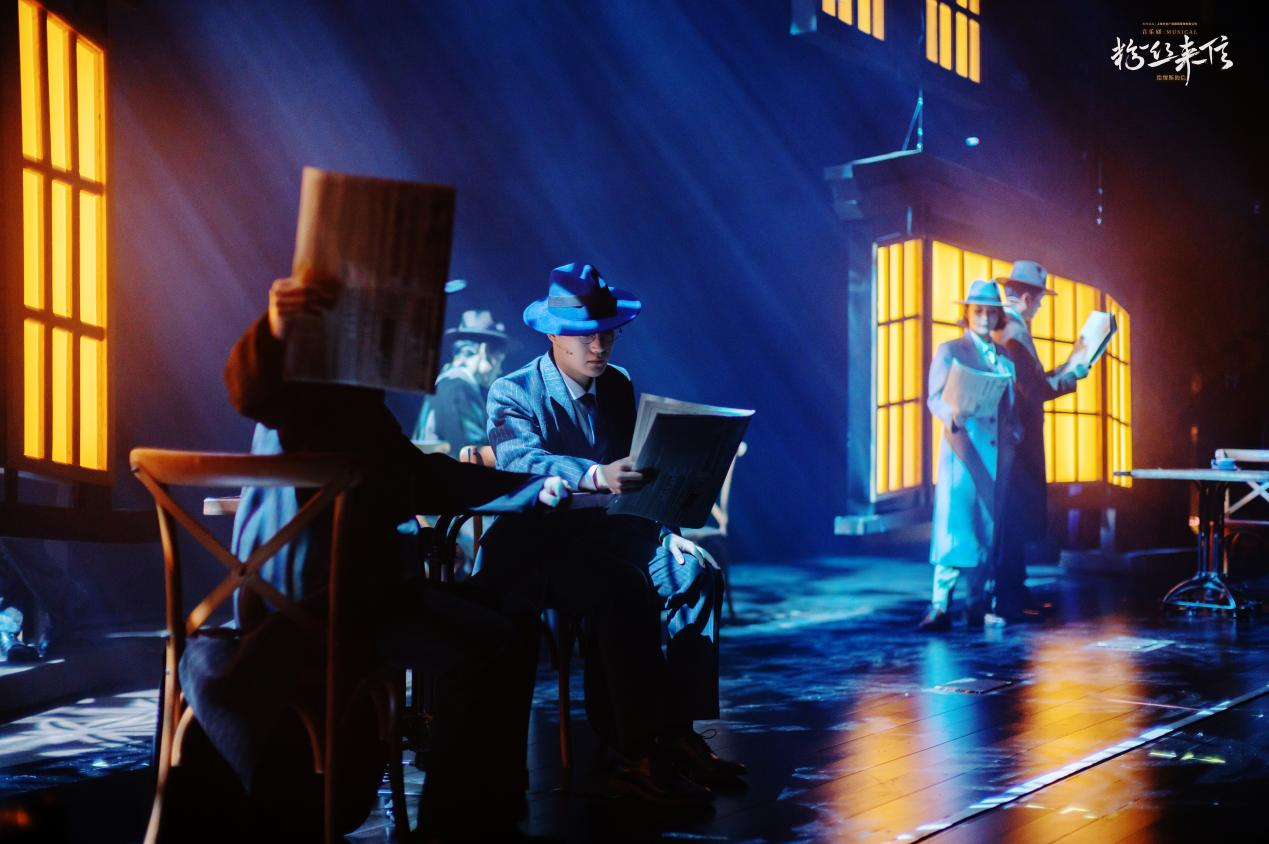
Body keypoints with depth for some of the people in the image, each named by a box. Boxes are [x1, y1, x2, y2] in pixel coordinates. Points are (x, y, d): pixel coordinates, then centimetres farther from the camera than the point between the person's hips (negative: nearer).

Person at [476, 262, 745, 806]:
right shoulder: (513, 393, -7)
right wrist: (597, 476, -46)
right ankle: (639, 755, -29)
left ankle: (677, 734, -15)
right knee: (626, 587, -33)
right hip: (533, 547, -6)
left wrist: (665, 530, -7)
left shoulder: (618, 385, 12)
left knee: (696, 571, -18)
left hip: (605, 536, 7)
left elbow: (635, 473, 13)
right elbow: (520, 460, -28)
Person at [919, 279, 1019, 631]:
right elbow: (936, 398, -5)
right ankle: (940, 607, -10)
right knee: (955, 526, -11)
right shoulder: (949, 351, 5)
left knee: (989, 529, 4)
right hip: (962, 451, -5)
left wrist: (1014, 431, 3)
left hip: (997, 454, 5)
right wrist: (952, 414, -26)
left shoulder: (1005, 357, 19)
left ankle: (978, 605, 11)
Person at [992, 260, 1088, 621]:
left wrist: (1070, 364, 22)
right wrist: (1071, 375, -5)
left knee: (1018, 519, 15)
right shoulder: (1013, 332, -18)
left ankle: (1015, 592, 21)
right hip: (1016, 441, -10)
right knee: (1014, 521, -6)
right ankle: (1008, 600, -2)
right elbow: (1036, 390, -20)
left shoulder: (1011, 329, 15)